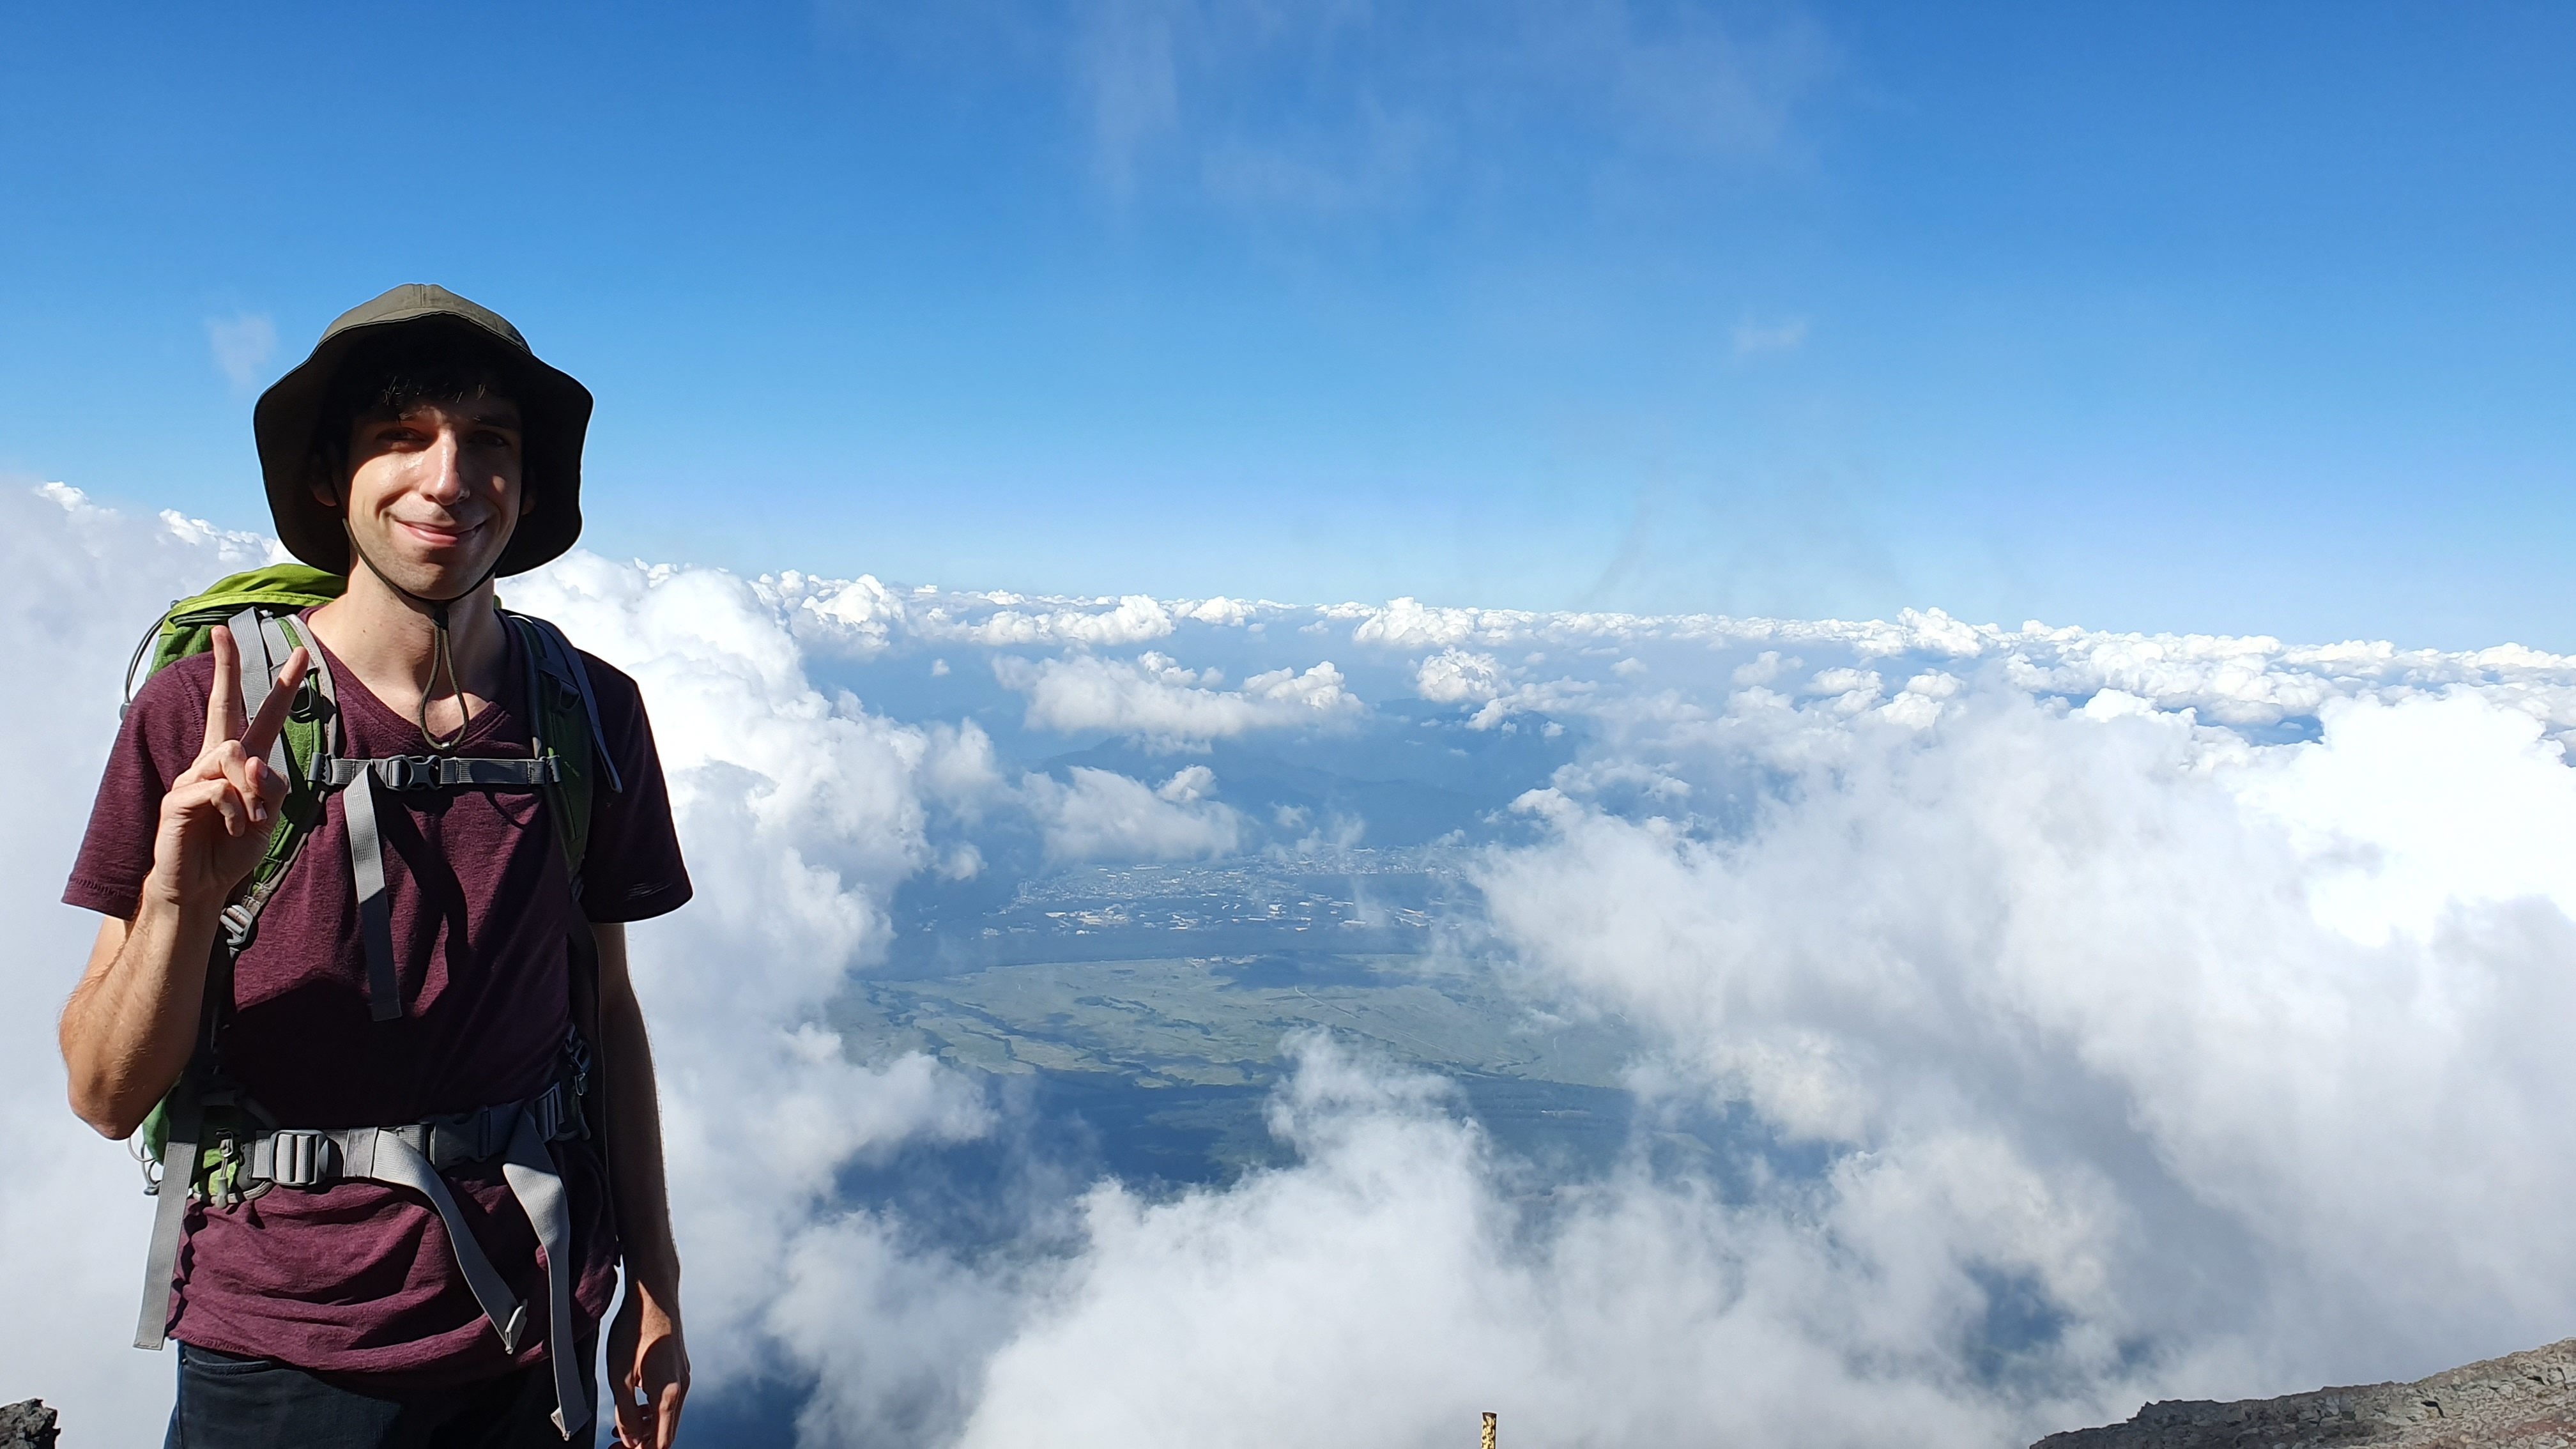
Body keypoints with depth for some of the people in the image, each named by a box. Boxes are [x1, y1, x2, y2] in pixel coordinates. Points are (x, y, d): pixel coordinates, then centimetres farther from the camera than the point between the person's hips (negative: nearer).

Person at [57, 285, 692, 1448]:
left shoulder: (591, 714, -4)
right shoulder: (202, 714, -11)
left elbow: (607, 1007, 4)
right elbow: (107, 1097, -9)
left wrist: (655, 1287, 7)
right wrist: (182, 897, -28)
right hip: (283, 1350, -2)